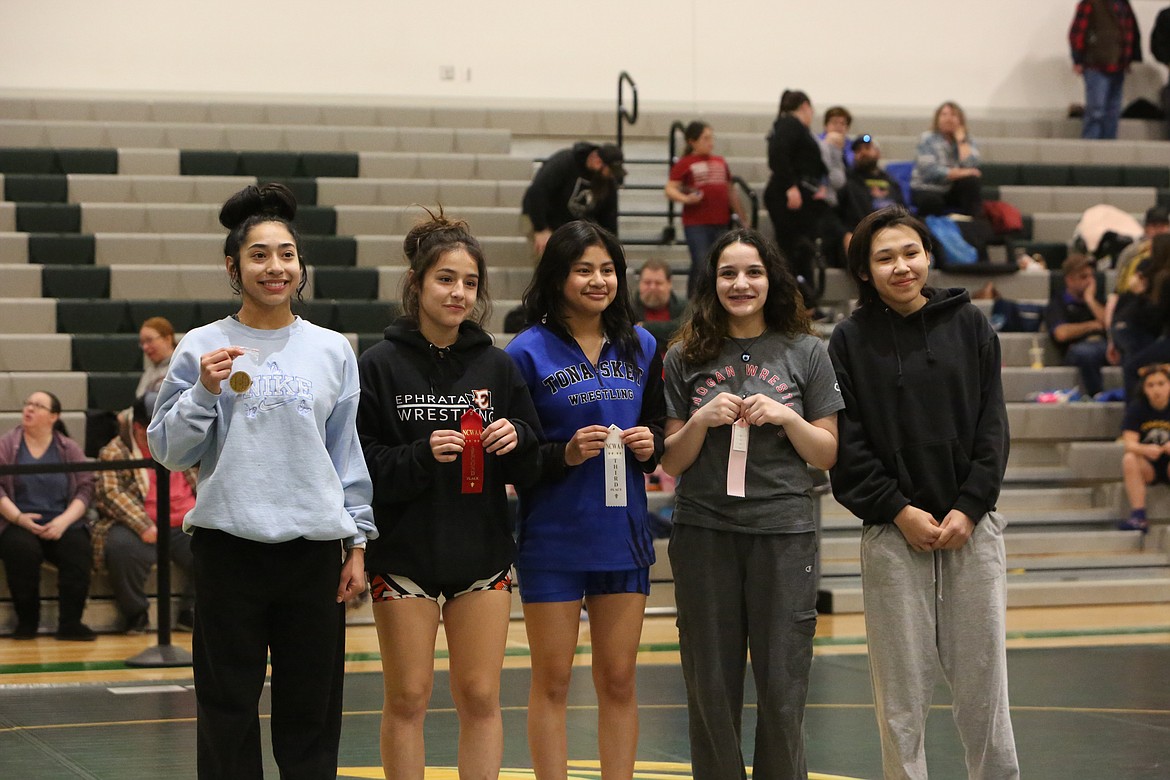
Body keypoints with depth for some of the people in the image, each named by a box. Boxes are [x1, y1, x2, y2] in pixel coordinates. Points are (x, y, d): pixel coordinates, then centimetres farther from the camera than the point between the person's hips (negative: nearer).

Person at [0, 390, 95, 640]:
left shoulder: (69, 449, 12)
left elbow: (86, 488, 4)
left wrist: (63, 521, -12)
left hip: (61, 524, 1)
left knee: (78, 547, -30)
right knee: (23, 549, -35)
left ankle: (70, 623, -21)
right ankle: (26, 621, -18)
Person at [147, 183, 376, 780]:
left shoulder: (332, 351, 8)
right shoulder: (202, 348, 1)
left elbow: (348, 454, 11)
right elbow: (168, 451, 2)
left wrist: (357, 543, 8)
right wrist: (203, 392, -13)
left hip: (314, 550, 2)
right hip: (229, 547, -2)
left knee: (312, 710, 6)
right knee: (228, 709, 2)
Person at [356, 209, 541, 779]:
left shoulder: (497, 367, 6)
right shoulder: (380, 366, -3)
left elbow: (530, 468, 9)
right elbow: (360, 468, -8)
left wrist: (515, 438, -12)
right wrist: (423, 455, -21)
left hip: (483, 553, 3)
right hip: (404, 553, -3)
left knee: (480, 698, 4)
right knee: (407, 699, 3)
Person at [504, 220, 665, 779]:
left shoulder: (640, 346, 8)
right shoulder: (529, 352, -6)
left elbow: (660, 426, 18)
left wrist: (650, 444, -4)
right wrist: (565, 455, -20)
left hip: (623, 537, 4)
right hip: (553, 540, -4)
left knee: (619, 681, 8)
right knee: (552, 681, 3)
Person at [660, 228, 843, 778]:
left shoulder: (805, 353, 5)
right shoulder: (686, 357, 6)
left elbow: (827, 455, 6)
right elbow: (671, 463, 6)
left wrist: (785, 417, -11)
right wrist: (702, 420, -11)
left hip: (784, 532, -1)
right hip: (704, 533, 1)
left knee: (782, 690, 0)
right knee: (711, 691, 5)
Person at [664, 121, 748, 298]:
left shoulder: (720, 162, 15)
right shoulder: (685, 164, -2)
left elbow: (731, 192, 21)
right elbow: (670, 189, -8)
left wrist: (742, 217, 22)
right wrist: (686, 199, -26)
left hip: (720, 223, 5)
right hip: (696, 224, -5)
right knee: (701, 265, -9)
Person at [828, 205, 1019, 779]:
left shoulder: (970, 325, 6)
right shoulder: (851, 340, 3)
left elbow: (992, 425, 4)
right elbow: (847, 442, -1)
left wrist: (969, 507, -6)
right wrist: (899, 510, -10)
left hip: (972, 524, 1)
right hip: (891, 532, -1)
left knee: (981, 675, 2)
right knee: (902, 685, 0)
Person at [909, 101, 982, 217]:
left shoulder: (967, 140, 5)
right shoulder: (928, 139, -5)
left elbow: (970, 165, -16)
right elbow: (930, 170, -20)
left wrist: (960, 139, -11)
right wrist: (960, 173, -21)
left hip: (953, 191, 4)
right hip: (927, 191, -4)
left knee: (972, 181, -27)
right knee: (932, 201, -40)